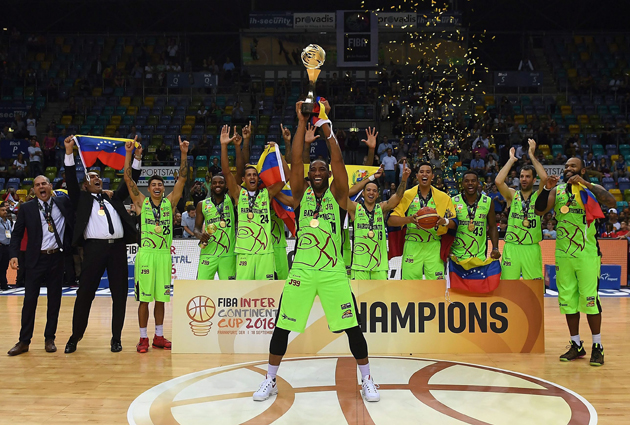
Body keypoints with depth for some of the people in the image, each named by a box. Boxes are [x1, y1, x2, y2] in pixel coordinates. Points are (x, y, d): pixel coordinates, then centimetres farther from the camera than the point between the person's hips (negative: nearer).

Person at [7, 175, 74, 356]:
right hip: (36, 259, -1)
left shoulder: (63, 202, 5)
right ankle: (24, 341, 9)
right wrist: (14, 255, -9)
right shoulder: (26, 208, 3)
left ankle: (49, 339, 17)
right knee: (29, 300, 1)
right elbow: (17, 233, 2)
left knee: (54, 300, 7)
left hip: (57, 258, 1)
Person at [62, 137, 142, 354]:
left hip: (118, 247, 3)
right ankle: (75, 337, 12)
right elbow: (71, 181, 2)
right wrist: (69, 153, -7)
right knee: (85, 294, -1)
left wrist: (137, 158, 11)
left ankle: (116, 338, 14)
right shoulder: (82, 198, 14)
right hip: (94, 248, -3)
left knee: (120, 294, 4)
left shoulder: (114, 198, 22)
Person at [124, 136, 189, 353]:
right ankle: (143, 338, 11)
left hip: (164, 254, 2)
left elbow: (182, 179, 0)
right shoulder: (141, 202, 2)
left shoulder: (170, 202, 7)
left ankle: (159, 337, 20)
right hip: (146, 253, -2)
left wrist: (184, 154, -8)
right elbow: (128, 179, -4)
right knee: (144, 299, 2)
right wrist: (129, 154, -11)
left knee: (161, 298, 10)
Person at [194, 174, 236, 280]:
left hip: (228, 254, 0)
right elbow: (197, 227, 9)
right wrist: (200, 235, -10)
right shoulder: (202, 205, 8)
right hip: (208, 254, 0)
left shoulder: (231, 201, 6)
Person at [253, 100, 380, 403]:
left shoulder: (337, 195, 4)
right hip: (302, 270, 1)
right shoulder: (301, 194, 7)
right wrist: (302, 123, -10)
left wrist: (326, 124, -13)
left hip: (334, 270, -1)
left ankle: (367, 380, 17)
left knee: (352, 327, 0)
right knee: (281, 326, 2)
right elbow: (295, 161, -5)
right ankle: (270, 381, 19)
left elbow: (338, 162, -9)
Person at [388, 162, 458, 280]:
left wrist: (445, 221, -15)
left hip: (434, 247, 1)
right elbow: (391, 220, -2)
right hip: (412, 247, -1)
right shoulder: (406, 196, 5)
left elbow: (454, 224, 7)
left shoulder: (443, 198, 9)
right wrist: (409, 219, -19)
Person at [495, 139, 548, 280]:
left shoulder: (538, 196, 7)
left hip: (532, 248, 0)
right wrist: (511, 160, -3)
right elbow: (498, 181, -10)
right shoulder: (512, 195, 9)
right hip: (511, 247, 0)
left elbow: (544, 178, -12)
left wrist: (532, 155, -6)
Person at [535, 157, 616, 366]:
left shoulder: (592, 188, 0)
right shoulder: (557, 190, 8)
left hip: (587, 253, -4)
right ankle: (576, 345, 18)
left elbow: (612, 202, -19)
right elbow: (539, 211, -2)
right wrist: (547, 188, -16)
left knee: (589, 299, -4)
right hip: (563, 253, 4)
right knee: (567, 300, 7)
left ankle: (597, 346, 8)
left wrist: (585, 184, -25)